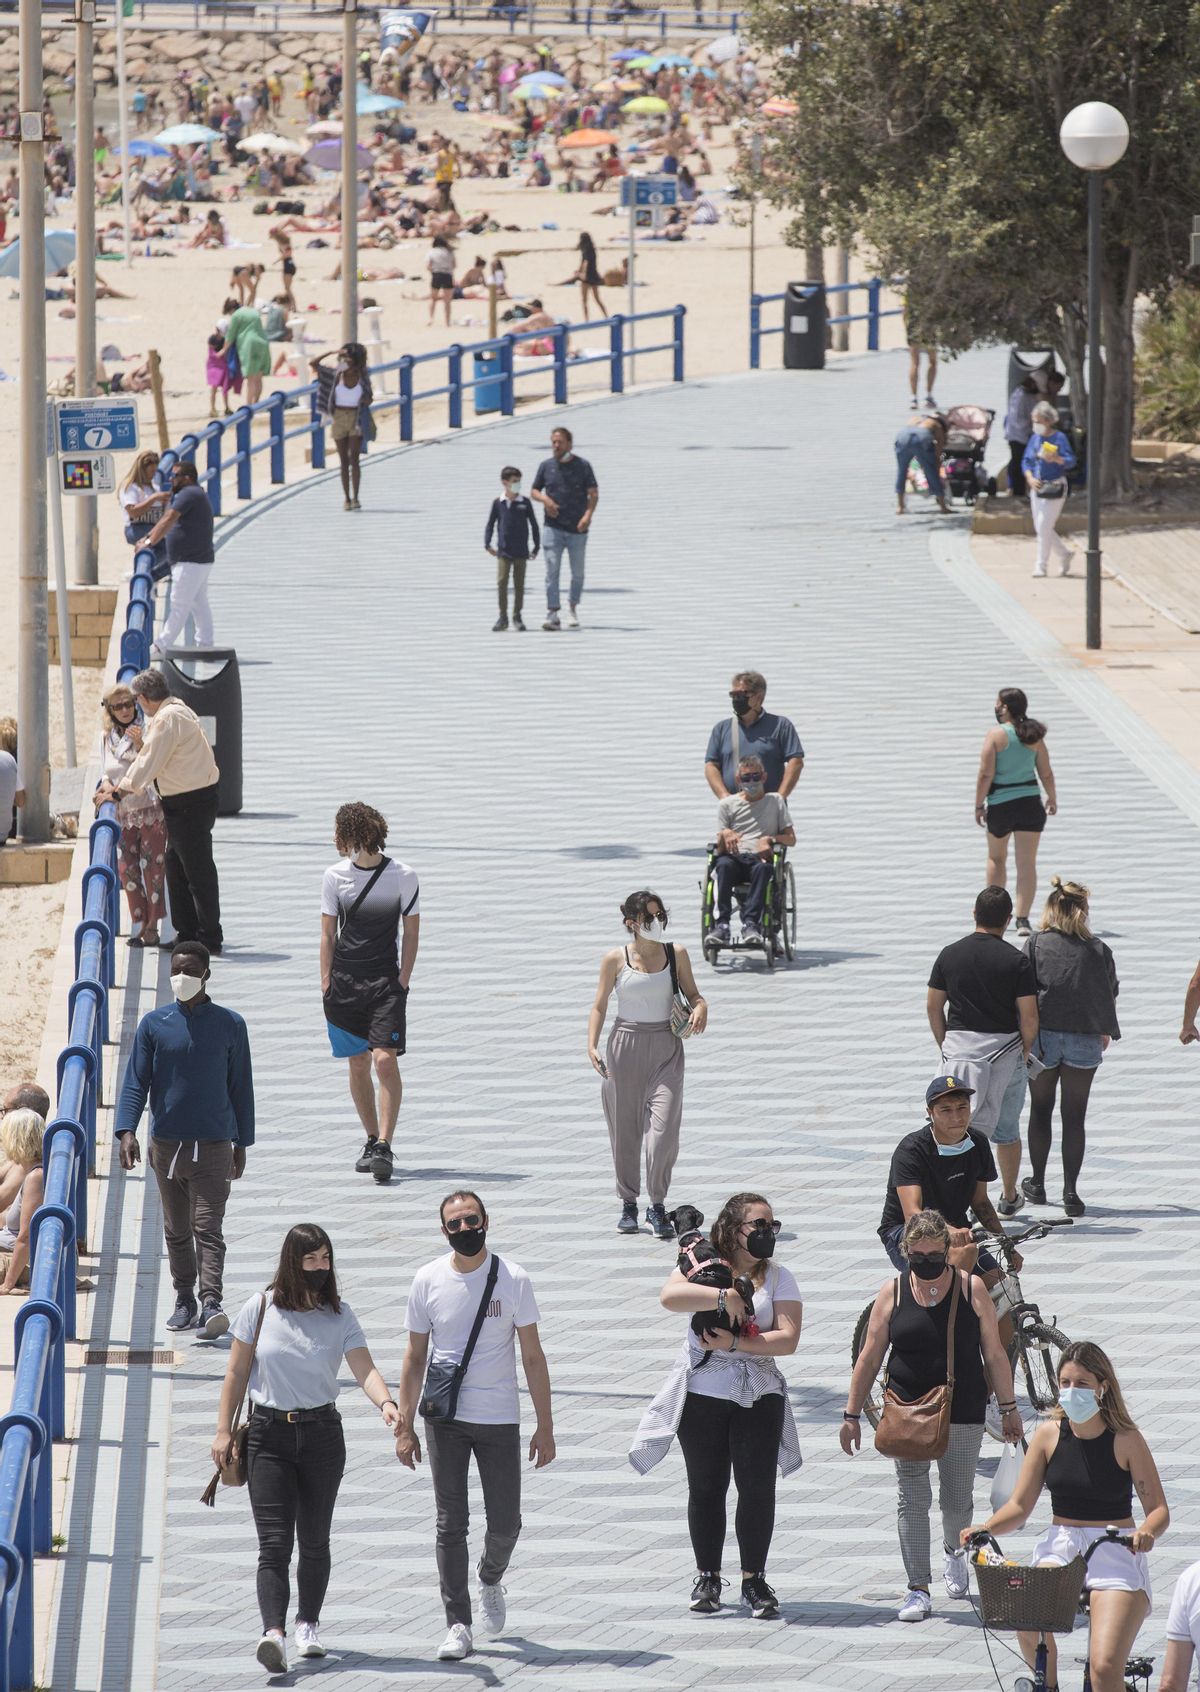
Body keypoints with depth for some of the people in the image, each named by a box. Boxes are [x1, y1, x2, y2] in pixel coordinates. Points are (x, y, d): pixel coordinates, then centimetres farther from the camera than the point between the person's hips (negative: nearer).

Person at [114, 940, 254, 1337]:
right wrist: (127, 1131, -14)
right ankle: (184, 1300, 22)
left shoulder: (229, 1026, 1)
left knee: (208, 1226, -11)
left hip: (213, 1145, -2)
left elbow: (241, 1087, 7)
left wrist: (242, 1143, 8)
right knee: (176, 1229, 11)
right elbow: (135, 1082, 0)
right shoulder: (154, 1024, 2)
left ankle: (211, 1302, -19)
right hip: (166, 1143, 2)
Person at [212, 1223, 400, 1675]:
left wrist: (385, 1402, -32)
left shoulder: (339, 1316, 0)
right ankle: (274, 1633, -25)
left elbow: (364, 1368, -12)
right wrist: (223, 1430, 0)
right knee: (274, 1541, -12)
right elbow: (236, 1373, 4)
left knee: (314, 1539, 10)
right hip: (269, 1434, -2)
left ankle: (308, 1625, 27)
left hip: (322, 1433, 2)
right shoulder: (261, 1310, -1)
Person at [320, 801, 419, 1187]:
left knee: (385, 1060, -14)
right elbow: (328, 933, 6)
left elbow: (411, 930, 2)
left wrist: (403, 980, -5)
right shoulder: (335, 876, 3)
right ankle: (373, 1140, 21)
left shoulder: (403, 876, -4)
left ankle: (383, 1147, -15)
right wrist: (327, 982, 0)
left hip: (386, 982, -3)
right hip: (345, 981, 3)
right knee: (358, 1064, 7)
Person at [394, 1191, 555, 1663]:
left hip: (499, 1419, 0)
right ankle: (457, 1625, 0)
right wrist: (404, 1427, 4)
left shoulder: (512, 1279, -3)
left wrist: (545, 1427, -1)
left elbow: (533, 1357, 1)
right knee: (451, 1523, -3)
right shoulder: (428, 1281, 0)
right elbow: (415, 1358, 6)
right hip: (444, 1419, 0)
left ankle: (490, 1580, 36)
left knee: (505, 1524, 4)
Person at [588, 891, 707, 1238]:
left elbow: (693, 994, 11)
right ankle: (629, 1204, 21)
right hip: (626, 1046, 0)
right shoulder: (616, 959, -1)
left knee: (664, 1128, -12)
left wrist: (700, 1008, -13)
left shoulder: (676, 955, 3)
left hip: (666, 1049, 0)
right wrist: (592, 1046, -7)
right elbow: (599, 1005, 5)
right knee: (624, 1129, 5)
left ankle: (657, 1207, 0)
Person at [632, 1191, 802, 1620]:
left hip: (758, 1395, 1)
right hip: (702, 1394, -1)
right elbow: (670, 1296, -20)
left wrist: (735, 1343, -17)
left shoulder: (778, 1278, 5)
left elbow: (788, 1339, -7)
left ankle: (754, 1580, 5)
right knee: (706, 1487, 5)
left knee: (758, 1488, -4)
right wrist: (725, 1297, -26)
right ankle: (707, 1578, 16)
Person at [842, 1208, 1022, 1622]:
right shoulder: (893, 1293, 0)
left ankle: (953, 1552, 40)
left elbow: (994, 1355, 5)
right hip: (907, 1413, 0)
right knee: (912, 1499, -5)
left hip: (962, 1414, 0)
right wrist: (852, 1414, 5)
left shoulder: (971, 1289, -1)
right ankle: (918, 1589, -3)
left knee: (957, 1499, 8)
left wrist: (1008, 1409, 6)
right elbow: (869, 1358, 5)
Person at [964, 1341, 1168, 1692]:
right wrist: (985, 1529, -16)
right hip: (1060, 1545, 3)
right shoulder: (1049, 1434, 2)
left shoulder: (1125, 1440, -6)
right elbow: (1020, 1506, 3)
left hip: (1115, 1555, -3)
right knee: (1028, 1623, -29)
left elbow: (1159, 1510, -7)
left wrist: (1146, 1532, -30)